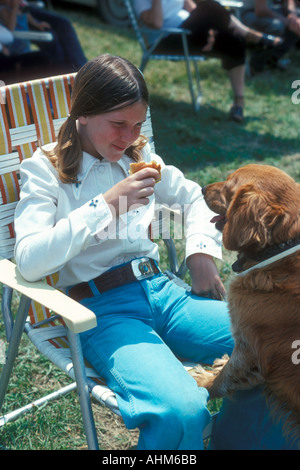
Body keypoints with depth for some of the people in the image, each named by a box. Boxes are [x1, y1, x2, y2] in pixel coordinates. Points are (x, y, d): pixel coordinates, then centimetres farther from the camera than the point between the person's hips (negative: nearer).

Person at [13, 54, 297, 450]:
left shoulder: (139, 155, 15)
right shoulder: (45, 171, -1)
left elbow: (193, 197, 30)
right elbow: (28, 262, -16)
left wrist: (202, 254, 12)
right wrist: (105, 206, -19)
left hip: (161, 292, 6)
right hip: (104, 312, -5)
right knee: (182, 411, -34)